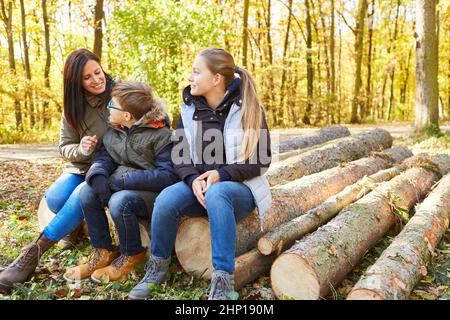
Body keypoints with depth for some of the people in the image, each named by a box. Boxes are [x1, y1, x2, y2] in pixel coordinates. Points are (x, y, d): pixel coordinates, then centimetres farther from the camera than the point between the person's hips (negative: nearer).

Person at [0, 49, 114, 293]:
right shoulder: (73, 108, 3)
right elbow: (65, 147, 5)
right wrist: (80, 150, -20)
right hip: (81, 168, 3)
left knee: (82, 195, -33)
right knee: (54, 198, -28)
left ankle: (33, 253, -21)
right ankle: (75, 224, 5)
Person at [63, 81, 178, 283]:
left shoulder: (161, 136, -15)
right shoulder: (114, 132, 8)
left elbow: (168, 176, -22)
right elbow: (104, 157, 5)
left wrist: (122, 180, -25)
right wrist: (98, 175, -21)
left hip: (152, 192, -7)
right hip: (122, 188, 7)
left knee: (119, 201, -34)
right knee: (87, 192, -16)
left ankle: (132, 256, -7)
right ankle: (104, 253, -2)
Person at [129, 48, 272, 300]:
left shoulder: (249, 108, -8)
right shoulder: (190, 108, 4)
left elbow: (261, 160, -8)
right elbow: (179, 154, 4)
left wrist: (221, 174, -22)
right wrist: (193, 179, -18)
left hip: (239, 188, -3)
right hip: (199, 184, 4)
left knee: (216, 194, -39)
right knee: (166, 199, -27)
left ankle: (223, 282, -32)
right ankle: (158, 266, -2)